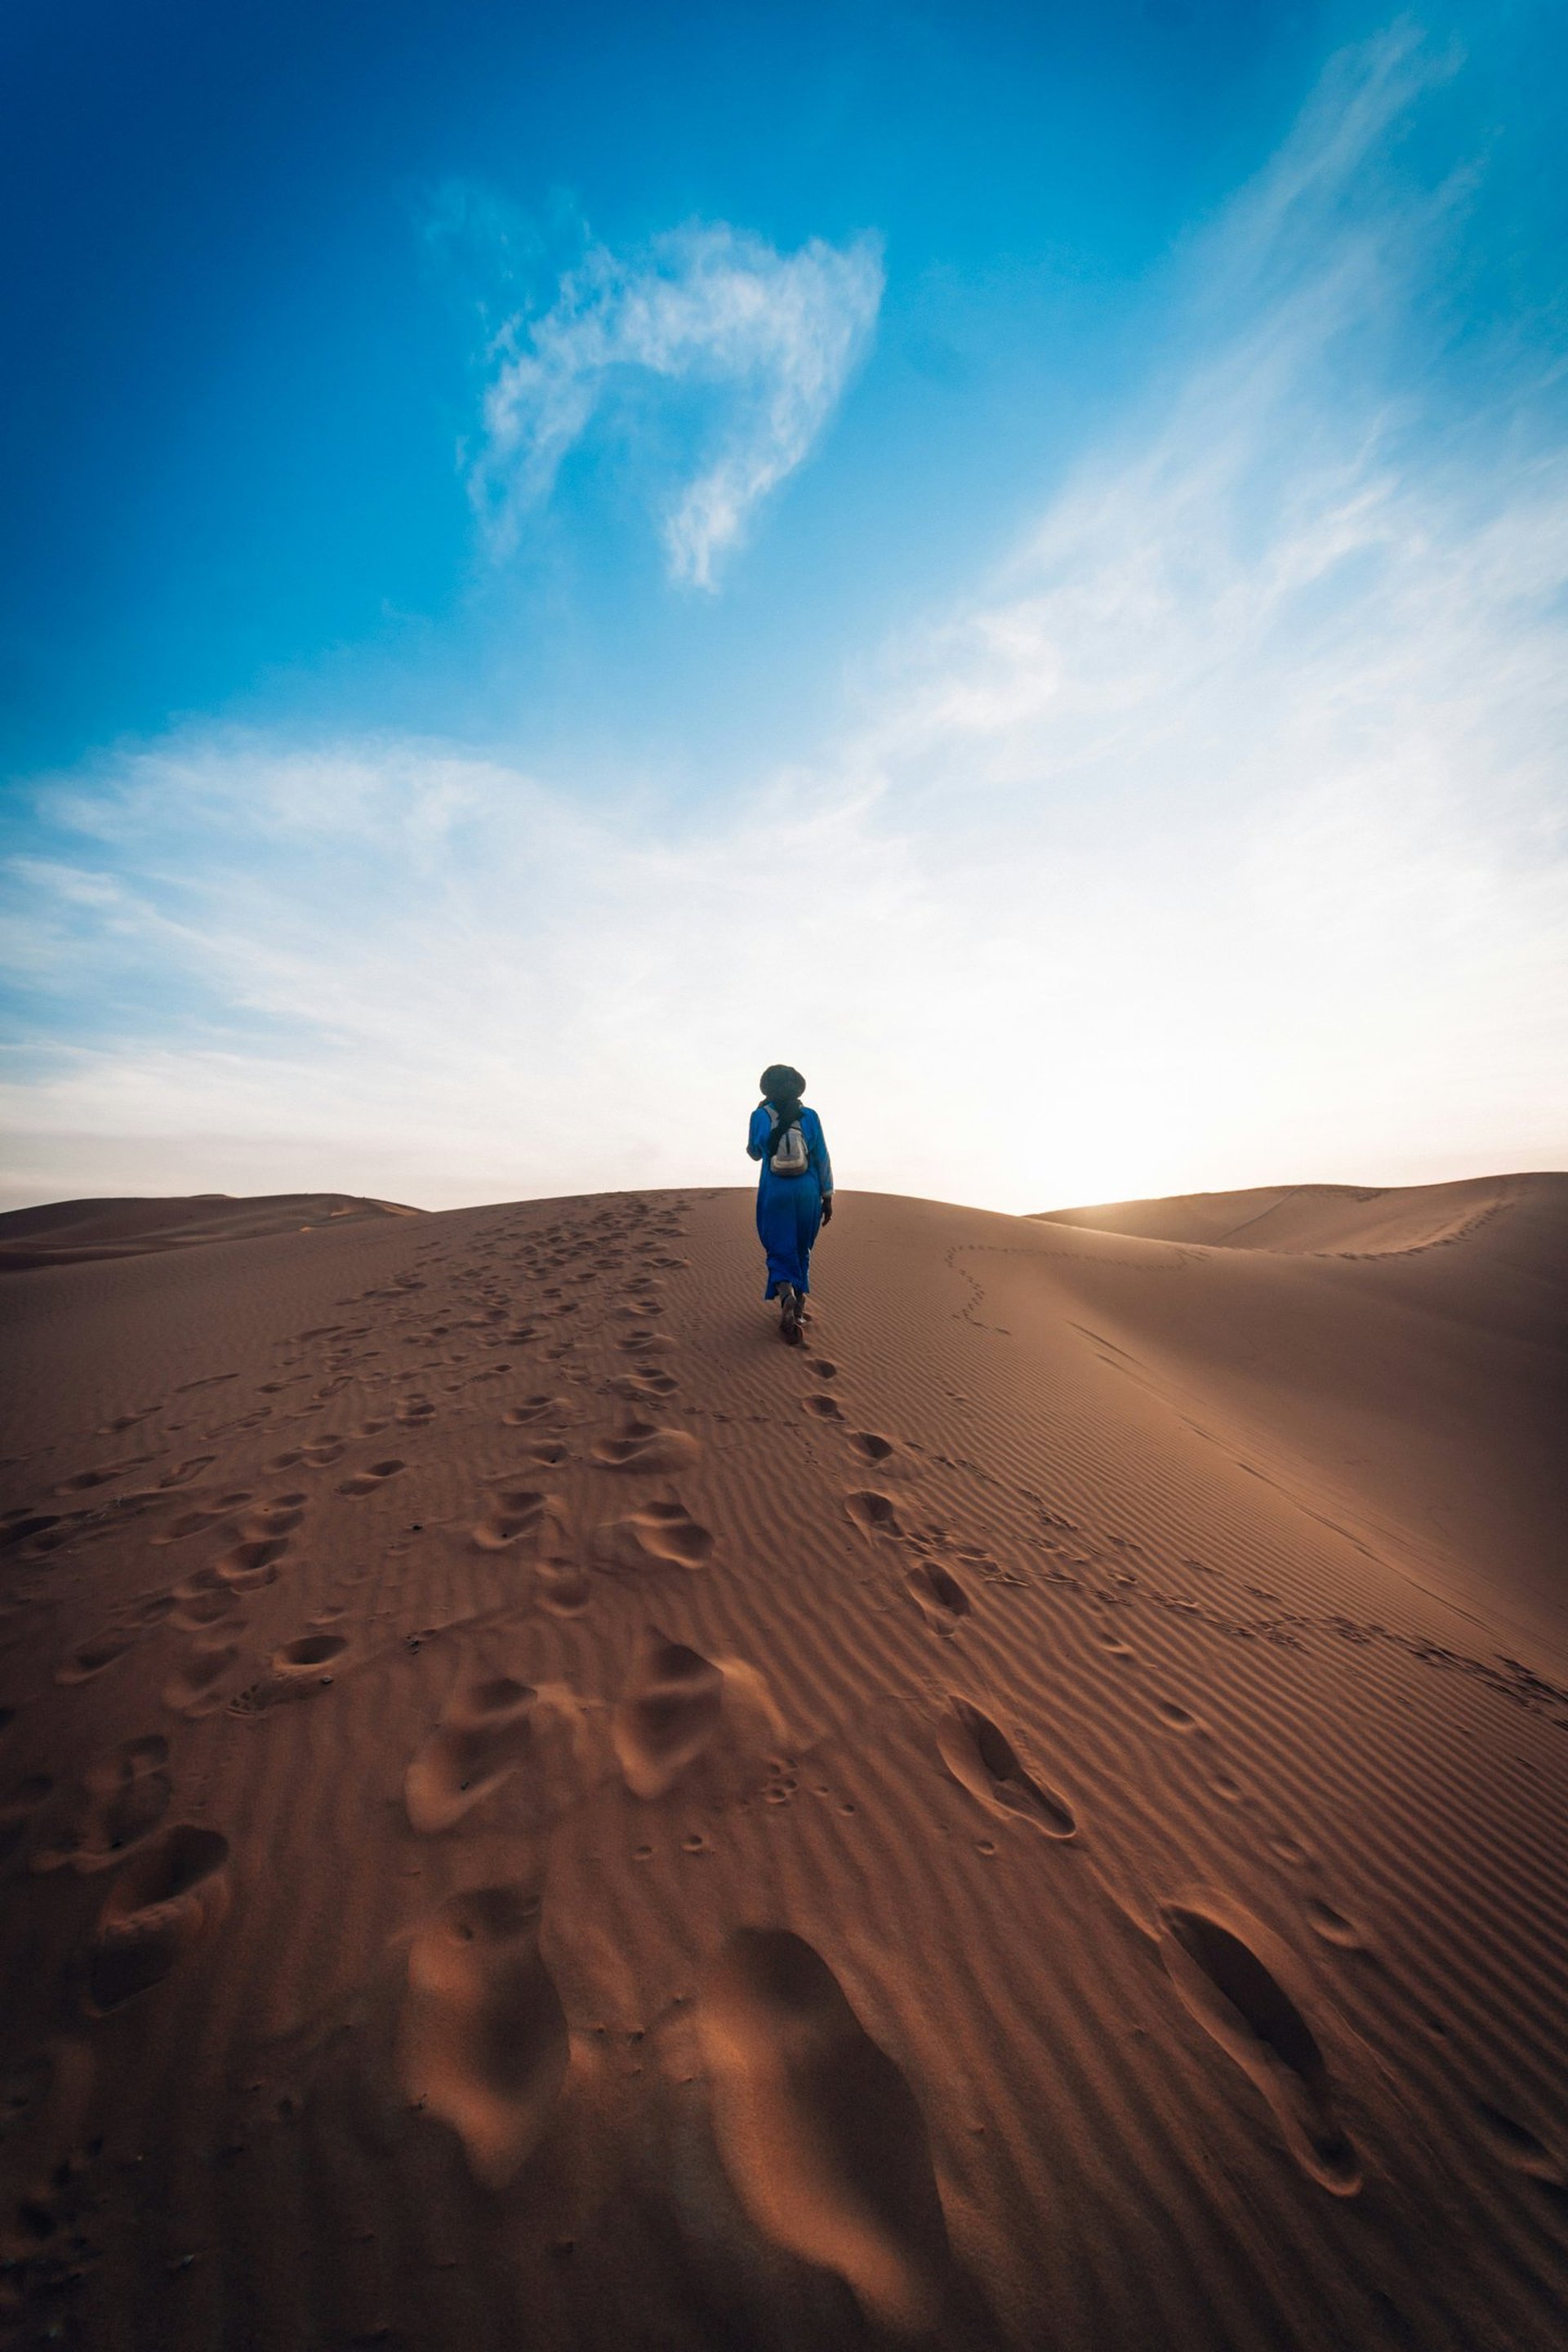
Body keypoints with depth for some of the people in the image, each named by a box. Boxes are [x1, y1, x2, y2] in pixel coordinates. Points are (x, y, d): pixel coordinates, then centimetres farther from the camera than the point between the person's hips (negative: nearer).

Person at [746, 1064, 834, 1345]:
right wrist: (827, 1197, 6)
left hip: (774, 1194, -1)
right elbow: (823, 1159, -2)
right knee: (801, 1250, 20)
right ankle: (798, 1306, 28)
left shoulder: (759, 1116, -4)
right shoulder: (810, 1116, -3)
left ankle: (787, 1299, -23)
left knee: (781, 1253, 5)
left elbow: (754, 1153, 12)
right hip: (806, 1193, 2)